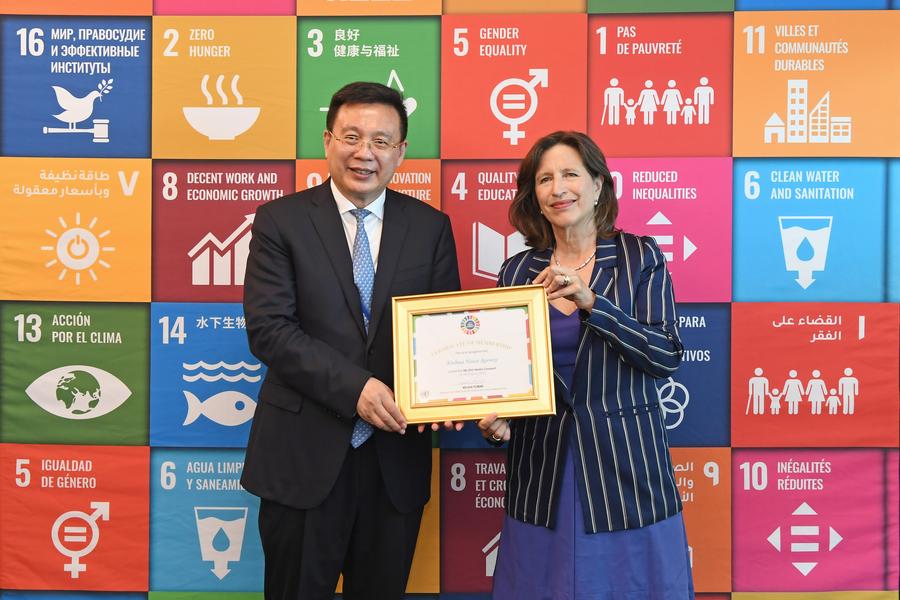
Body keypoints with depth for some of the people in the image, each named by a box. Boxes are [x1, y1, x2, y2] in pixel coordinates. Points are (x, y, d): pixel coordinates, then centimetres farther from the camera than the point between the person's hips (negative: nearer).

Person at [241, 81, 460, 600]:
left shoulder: (431, 226, 5)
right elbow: (268, 329, -11)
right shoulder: (280, 220, -3)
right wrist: (354, 387, -22)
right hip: (305, 454, -2)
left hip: (396, 456, 2)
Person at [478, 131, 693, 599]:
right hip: (542, 474, 2)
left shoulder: (640, 257, -1)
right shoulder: (517, 272, 5)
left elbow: (667, 357, -11)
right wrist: (495, 419, -10)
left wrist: (591, 302, -20)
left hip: (626, 469, -2)